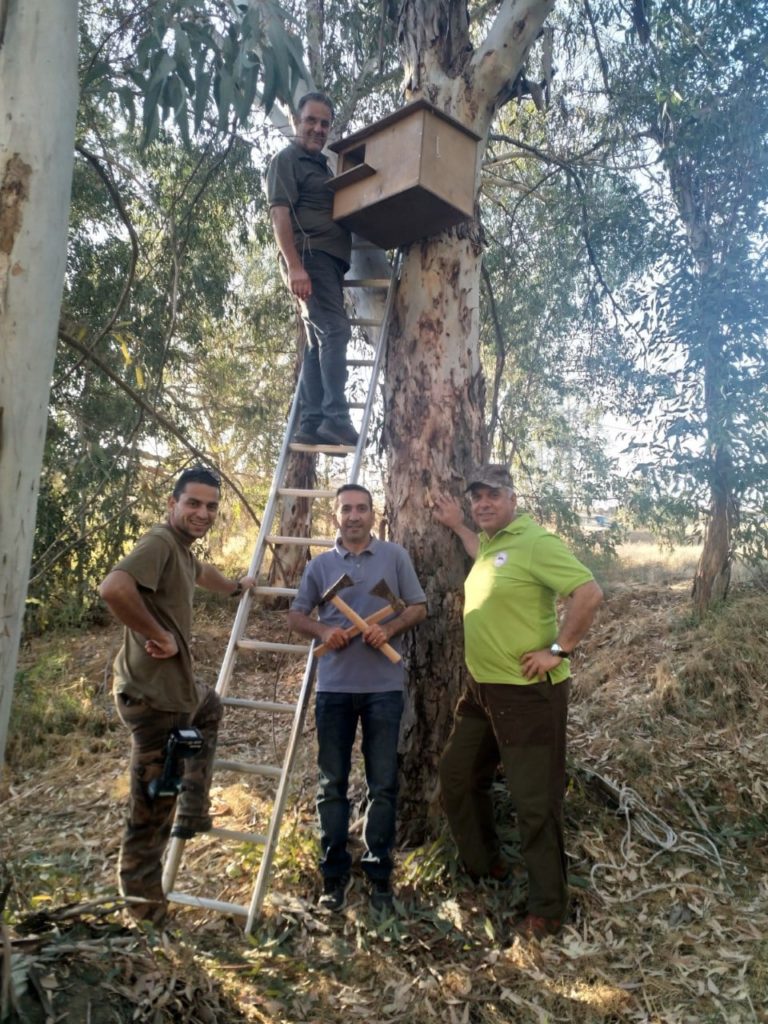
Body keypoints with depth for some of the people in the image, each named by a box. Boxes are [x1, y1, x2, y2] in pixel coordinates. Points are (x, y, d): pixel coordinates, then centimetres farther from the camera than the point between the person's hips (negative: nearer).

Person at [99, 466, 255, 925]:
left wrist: (237, 587, 53)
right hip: (155, 695, -10)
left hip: (178, 684, 10)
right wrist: (159, 636, -25)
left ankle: (194, 813, 37)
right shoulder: (160, 543, -18)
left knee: (210, 707, 36)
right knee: (152, 810, 0)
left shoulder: (183, 550, 12)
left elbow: (201, 573, 37)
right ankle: (146, 908, 14)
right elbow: (113, 588, -37)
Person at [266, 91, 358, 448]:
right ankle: (336, 420, -23)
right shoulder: (287, 160, 2)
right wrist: (294, 265, -22)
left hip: (329, 259, 9)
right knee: (334, 331, -19)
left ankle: (310, 424, 2)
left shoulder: (321, 165, 27)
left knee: (319, 343, 3)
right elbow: (279, 213, -11)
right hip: (311, 256, -9)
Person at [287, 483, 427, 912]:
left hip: (384, 687, -1)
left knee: (383, 784, 7)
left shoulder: (395, 556, 2)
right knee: (332, 784, 9)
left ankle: (379, 873, 21)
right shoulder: (320, 565, 7)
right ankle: (335, 873, 22)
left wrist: (390, 628, -15)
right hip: (334, 687, 2)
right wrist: (322, 630, -9)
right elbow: (296, 615, 11)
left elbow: (419, 607, 3)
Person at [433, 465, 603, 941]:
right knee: (458, 776, 19)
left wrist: (559, 650, -21)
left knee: (536, 802, 1)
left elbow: (589, 593, -25)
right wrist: (459, 527, 27)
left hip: (529, 693, -10)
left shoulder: (536, 542, -18)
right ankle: (484, 864, 39)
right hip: (482, 689, 10)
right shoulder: (490, 544, 11)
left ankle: (548, 909, 17)